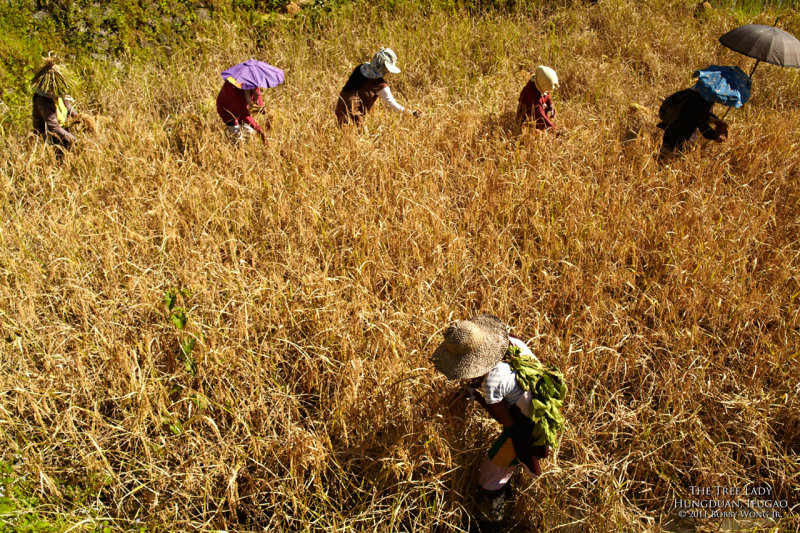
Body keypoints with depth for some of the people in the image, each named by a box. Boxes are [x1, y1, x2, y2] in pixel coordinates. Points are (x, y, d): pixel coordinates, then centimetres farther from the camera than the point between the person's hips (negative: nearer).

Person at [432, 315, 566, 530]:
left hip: (525, 429, -7)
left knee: (492, 472, 14)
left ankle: (489, 522, 35)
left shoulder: (492, 381, -33)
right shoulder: (511, 341, -14)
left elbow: (508, 421, -19)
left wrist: (477, 397, -9)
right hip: (548, 413, 8)